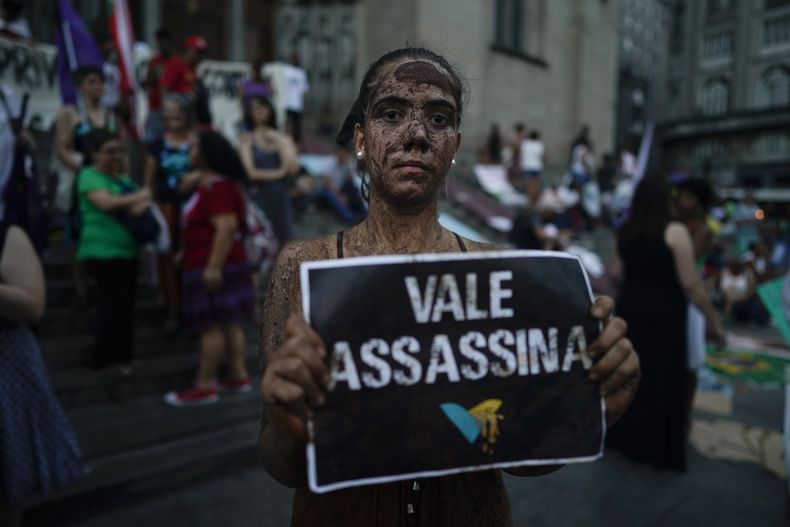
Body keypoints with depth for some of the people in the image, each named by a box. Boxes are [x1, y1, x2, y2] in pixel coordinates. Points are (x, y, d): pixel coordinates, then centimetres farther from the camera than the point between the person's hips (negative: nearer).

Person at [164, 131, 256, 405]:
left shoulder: (218, 187, -18)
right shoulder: (207, 183, 17)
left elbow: (226, 227, -28)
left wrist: (214, 267, -29)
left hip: (212, 267, -11)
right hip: (211, 265, 11)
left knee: (211, 326, -4)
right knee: (228, 323, 14)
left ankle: (204, 386, 4)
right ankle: (239, 376, 22)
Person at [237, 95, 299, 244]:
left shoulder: (283, 139, 9)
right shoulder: (246, 140, 3)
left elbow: (293, 168, -5)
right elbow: (250, 172, -7)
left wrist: (279, 143, -6)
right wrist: (279, 172, -3)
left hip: (281, 195, 3)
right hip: (258, 195, -2)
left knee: (285, 240, 3)